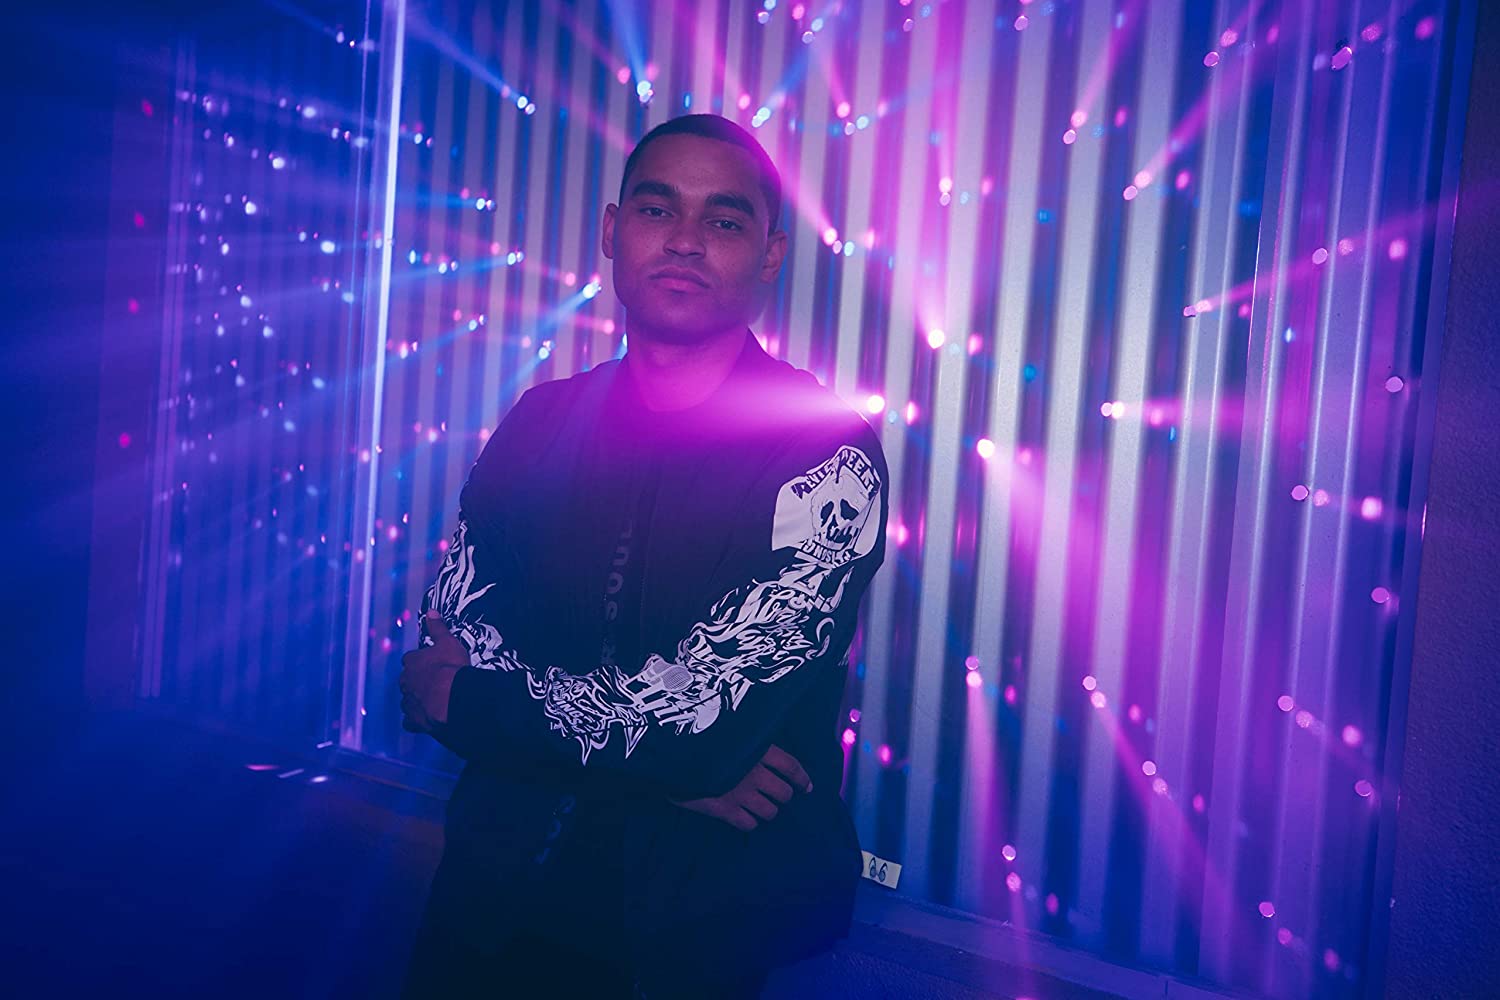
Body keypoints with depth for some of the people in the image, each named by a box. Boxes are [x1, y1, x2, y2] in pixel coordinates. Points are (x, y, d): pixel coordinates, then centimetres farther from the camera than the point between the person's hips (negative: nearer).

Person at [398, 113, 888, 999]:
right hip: (502, 874, 4)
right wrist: (666, 759, -19)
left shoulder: (828, 453, -16)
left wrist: (465, 698, -9)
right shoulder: (539, 422, 1)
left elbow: (702, 715, -23)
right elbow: (446, 650, -5)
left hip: (699, 912, -4)